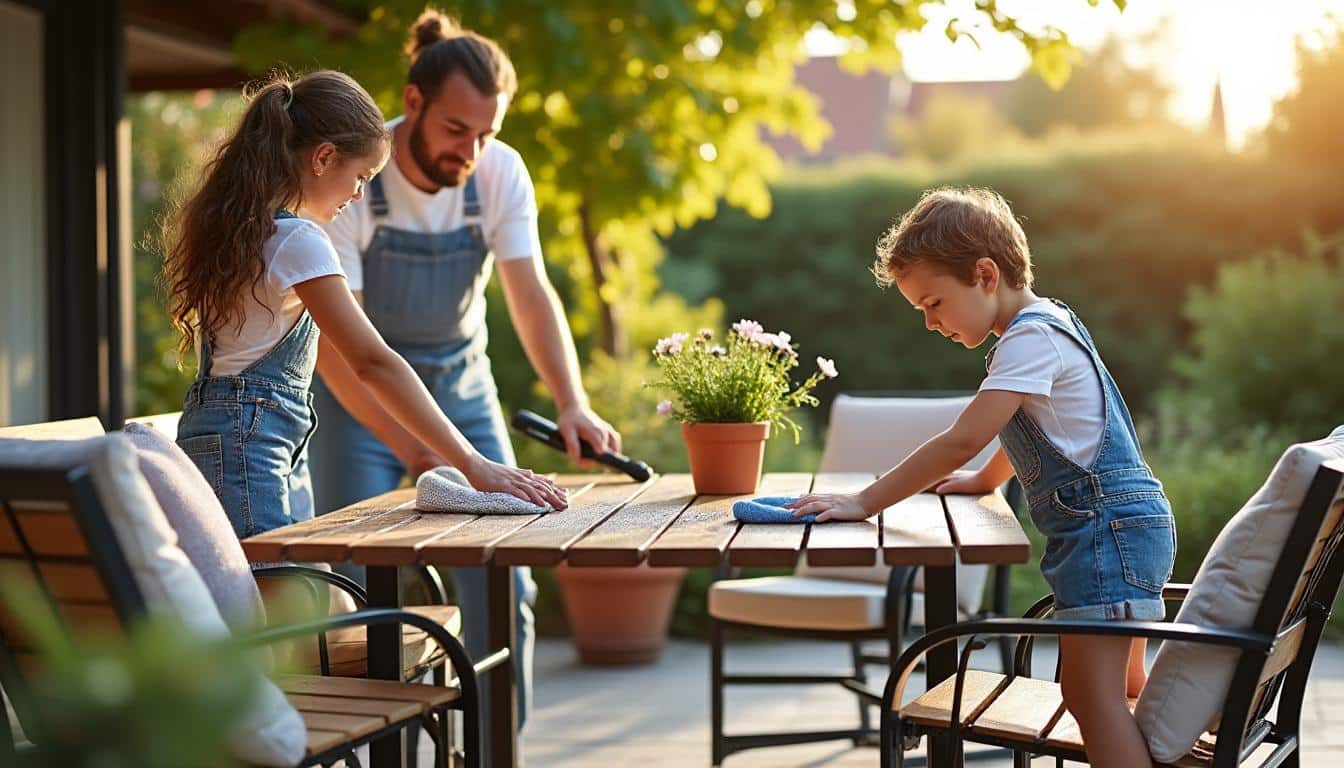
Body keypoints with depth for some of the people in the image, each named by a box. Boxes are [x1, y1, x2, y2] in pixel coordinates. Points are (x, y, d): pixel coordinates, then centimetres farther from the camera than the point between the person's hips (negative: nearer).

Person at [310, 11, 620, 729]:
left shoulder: (501, 172, -13)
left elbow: (531, 295, -17)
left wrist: (571, 402, -34)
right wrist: (413, 452, -34)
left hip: (461, 382, 3)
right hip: (359, 395, -3)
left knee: (504, 587, 1)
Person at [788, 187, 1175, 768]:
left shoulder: (1032, 338, -17)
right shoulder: (1047, 322, 15)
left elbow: (961, 441, -24)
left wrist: (865, 502, -21)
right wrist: (986, 480, 35)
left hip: (1107, 524, -11)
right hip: (1122, 524, 11)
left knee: (1093, 695, -16)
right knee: (1122, 693, 20)